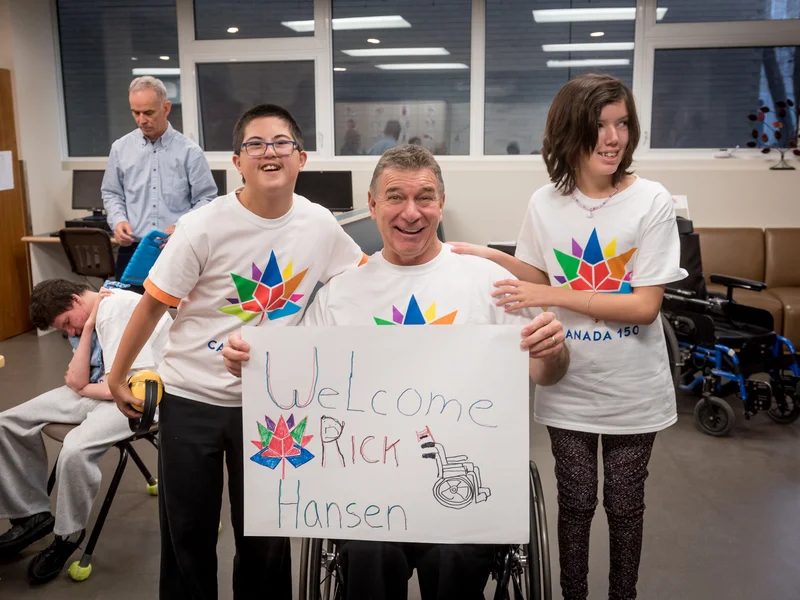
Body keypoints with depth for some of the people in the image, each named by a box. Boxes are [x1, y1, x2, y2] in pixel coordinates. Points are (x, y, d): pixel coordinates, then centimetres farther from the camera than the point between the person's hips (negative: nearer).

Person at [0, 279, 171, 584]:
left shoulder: (116, 310, -22)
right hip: (105, 389, 9)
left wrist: (82, 388, -4)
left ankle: (69, 535, -3)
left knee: (75, 450, -33)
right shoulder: (85, 317, 7)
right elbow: (78, 380, -3)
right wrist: (87, 328, -9)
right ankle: (32, 513, 14)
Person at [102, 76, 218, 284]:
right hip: (133, 250, 2)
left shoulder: (189, 151, -1)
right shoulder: (120, 148, 8)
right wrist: (118, 220, -3)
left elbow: (206, 199, 0)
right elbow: (112, 194, 16)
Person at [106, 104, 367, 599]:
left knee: (266, 537, 13)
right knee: (188, 535, 12)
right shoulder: (203, 228, -15)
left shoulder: (320, 224, -7)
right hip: (192, 398, -1)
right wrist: (117, 377, 0)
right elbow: (154, 304, -7)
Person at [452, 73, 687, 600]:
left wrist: (555, 296, -23)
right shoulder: (545, 204, -4)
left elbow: (645, 304, -18)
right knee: (576, 502, 15)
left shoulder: (652, 202, -14)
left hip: (633, 391, -1)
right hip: (569, 387, 2)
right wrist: (493, 258, -8)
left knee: (624, 504, 15)